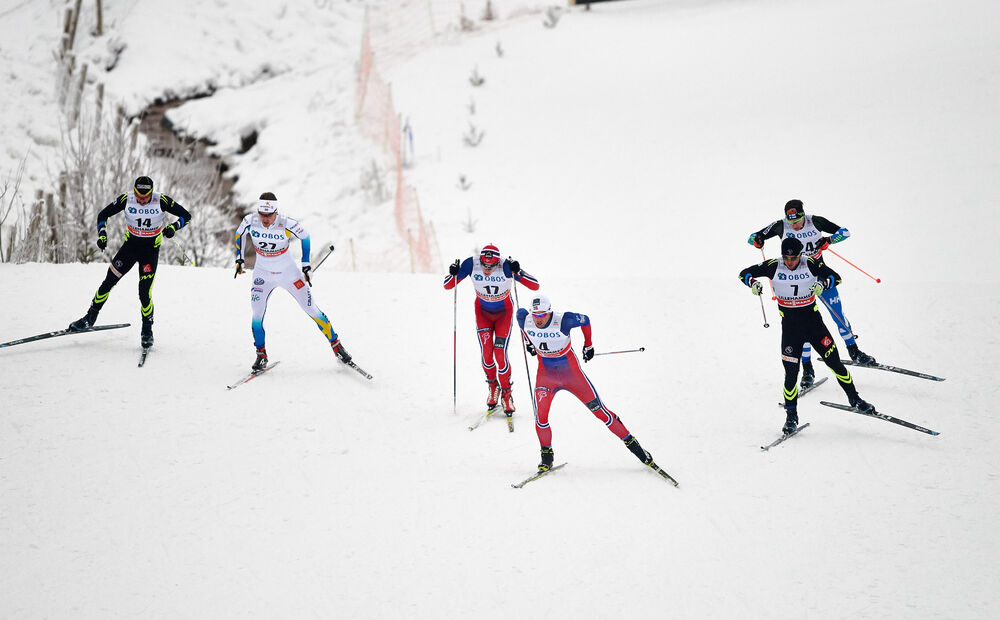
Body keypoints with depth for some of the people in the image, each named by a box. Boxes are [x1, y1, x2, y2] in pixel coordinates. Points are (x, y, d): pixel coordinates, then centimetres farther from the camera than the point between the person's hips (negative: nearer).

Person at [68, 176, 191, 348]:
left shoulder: (161, 201, -18)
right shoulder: (126, 199, -13)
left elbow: (186, 215, -9)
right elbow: (103, 215, -1)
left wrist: (173, 227, -28)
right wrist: (102, 234, -16)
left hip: (150, 250, -2)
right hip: (130, 245, 2)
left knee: (144, 293, -11)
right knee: (108, 282, 1)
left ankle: (147, 330, 10)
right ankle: (90, 318, 19)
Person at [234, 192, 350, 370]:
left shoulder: (286, 224, -25)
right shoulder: (250, 222, -18)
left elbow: (305, 237, -6)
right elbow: (239, 234, 5)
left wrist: (306, 265, -4)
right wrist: (239, 259, 5)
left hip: (288, 272, -2)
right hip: (263, 273, 2)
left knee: (311, 309, 0)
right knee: (257, 313, -12)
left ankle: (336, 345, 14)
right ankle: (261, 355, 6)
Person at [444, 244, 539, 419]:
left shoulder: (506, 266, -29)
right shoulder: (471, 264, -24)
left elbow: (535, 286, -29)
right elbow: (447, 286, -14)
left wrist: (518, 272, -44)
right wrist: (453, 274, -35)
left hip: (504, 313, -2)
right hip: (482, 312, 2)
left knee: (500, 354, -12)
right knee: (486, 353, -8)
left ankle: (506, 394, 7)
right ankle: (493, 386, 19)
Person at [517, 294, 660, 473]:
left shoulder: (562, 321, -25)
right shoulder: (525, 321, -15)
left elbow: (585, 320, -6)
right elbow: (520, 312, 10)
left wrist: (588, 345, 7)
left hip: (571, 372, -2)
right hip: (546, 374, 2)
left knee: (599, 410, 0)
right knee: (540, 415, -14)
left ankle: (630, 442, 11)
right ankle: (547, 455, 8)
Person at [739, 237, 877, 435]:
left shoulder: (810, 264, -10)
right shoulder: (774, 266, -10)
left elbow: (835, 277, -3)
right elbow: (745, 273, -3)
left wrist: (823, 284, -25)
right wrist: (753, 282, -26)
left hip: (813, 320, 1)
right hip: (790, 325, -1)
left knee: (834, 362, 3)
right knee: (791, 372, -5)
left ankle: (854, 399, 24)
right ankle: (791, 416, 11)